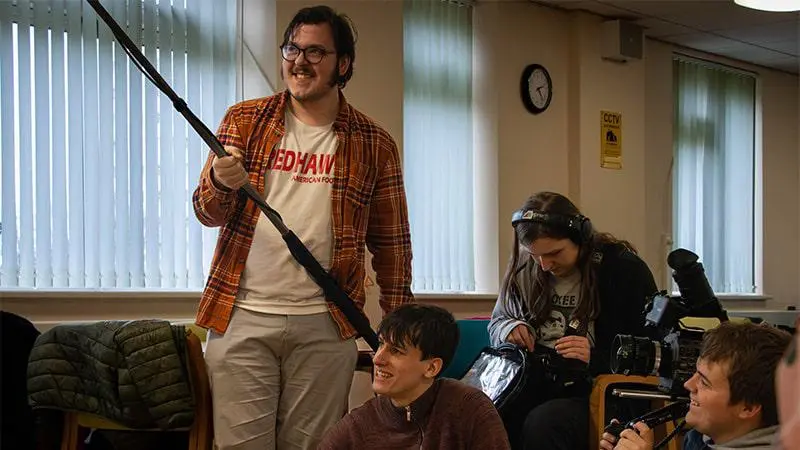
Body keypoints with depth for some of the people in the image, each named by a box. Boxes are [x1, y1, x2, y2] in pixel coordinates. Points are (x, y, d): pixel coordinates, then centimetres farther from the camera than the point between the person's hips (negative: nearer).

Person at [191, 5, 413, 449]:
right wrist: (222, 184, -20)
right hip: (242, 318, 0)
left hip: (324, 326, 0)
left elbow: (390, 243, 8)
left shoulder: (374, 144, 5)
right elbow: (207, 213, 3)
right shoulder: (243, 121, 7)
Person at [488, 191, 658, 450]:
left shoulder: (623, 268, -5)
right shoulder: (524, 269, 8)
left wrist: (596, 359, -20)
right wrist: (508, 329, -2)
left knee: (542, 424, -36)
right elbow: (497, 321, 24)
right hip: (535, 387, 3)